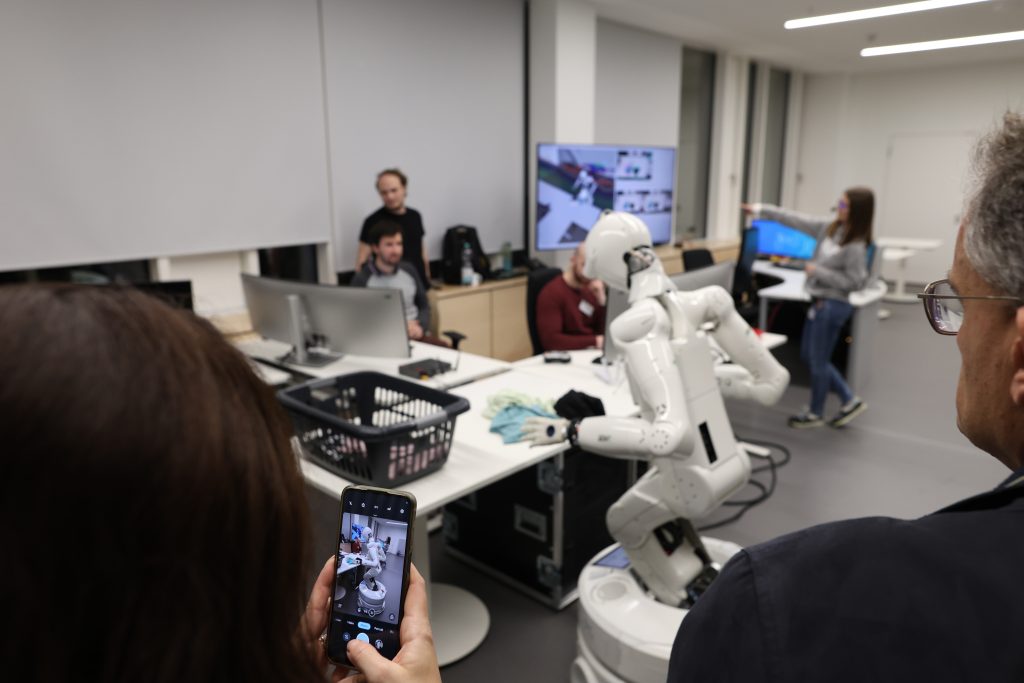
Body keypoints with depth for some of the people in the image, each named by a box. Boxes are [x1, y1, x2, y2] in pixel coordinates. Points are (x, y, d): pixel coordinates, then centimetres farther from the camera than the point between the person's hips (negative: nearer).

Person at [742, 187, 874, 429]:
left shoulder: (855, 246, -20)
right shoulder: (830, 227, 3)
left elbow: (855, 282, -21)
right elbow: (797, 220, 8)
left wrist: (818, 271, -20)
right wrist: (761, 209, 9)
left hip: (832, 305, -9)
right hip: (820, 301, 9)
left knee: (818, 361, 4)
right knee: (808, 355, 18)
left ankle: (815, 414, 24)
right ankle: (849, 400, 27)